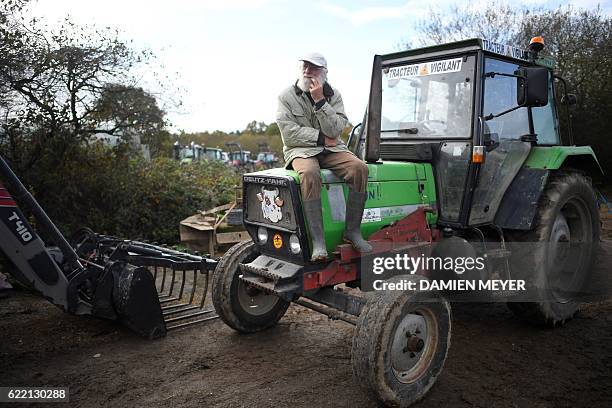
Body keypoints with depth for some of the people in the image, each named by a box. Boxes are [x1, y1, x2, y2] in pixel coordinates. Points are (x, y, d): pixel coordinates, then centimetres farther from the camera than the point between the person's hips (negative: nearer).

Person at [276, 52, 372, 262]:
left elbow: (334, 130, -9)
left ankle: (352, 230, -16)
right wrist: (322, 138, -10)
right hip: (301, 150, -3)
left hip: (332, 149, 3)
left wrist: (320, 100, -16)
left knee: (359, 168, -25)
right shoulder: (286, 96, 1)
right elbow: (289, 133, -10)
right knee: (310, 174, -37)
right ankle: (317, 240, -35)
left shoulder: (333, 95, 6)